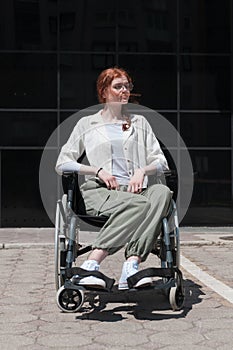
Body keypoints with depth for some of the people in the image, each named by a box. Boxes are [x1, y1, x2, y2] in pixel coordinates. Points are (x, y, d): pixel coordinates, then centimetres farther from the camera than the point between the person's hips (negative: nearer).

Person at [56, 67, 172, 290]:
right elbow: (62, 163, 11)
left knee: (162, 192, -33)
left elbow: (161, 162, 18)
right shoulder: (87, 124, 17)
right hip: (99, 191, -3)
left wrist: (143, 170, -5)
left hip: (134, 190, 3)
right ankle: (90, 266, -41)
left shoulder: (140, 123, 24)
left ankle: (131, 265, -43)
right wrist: (98, 171, -5)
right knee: (140, 204, -36)